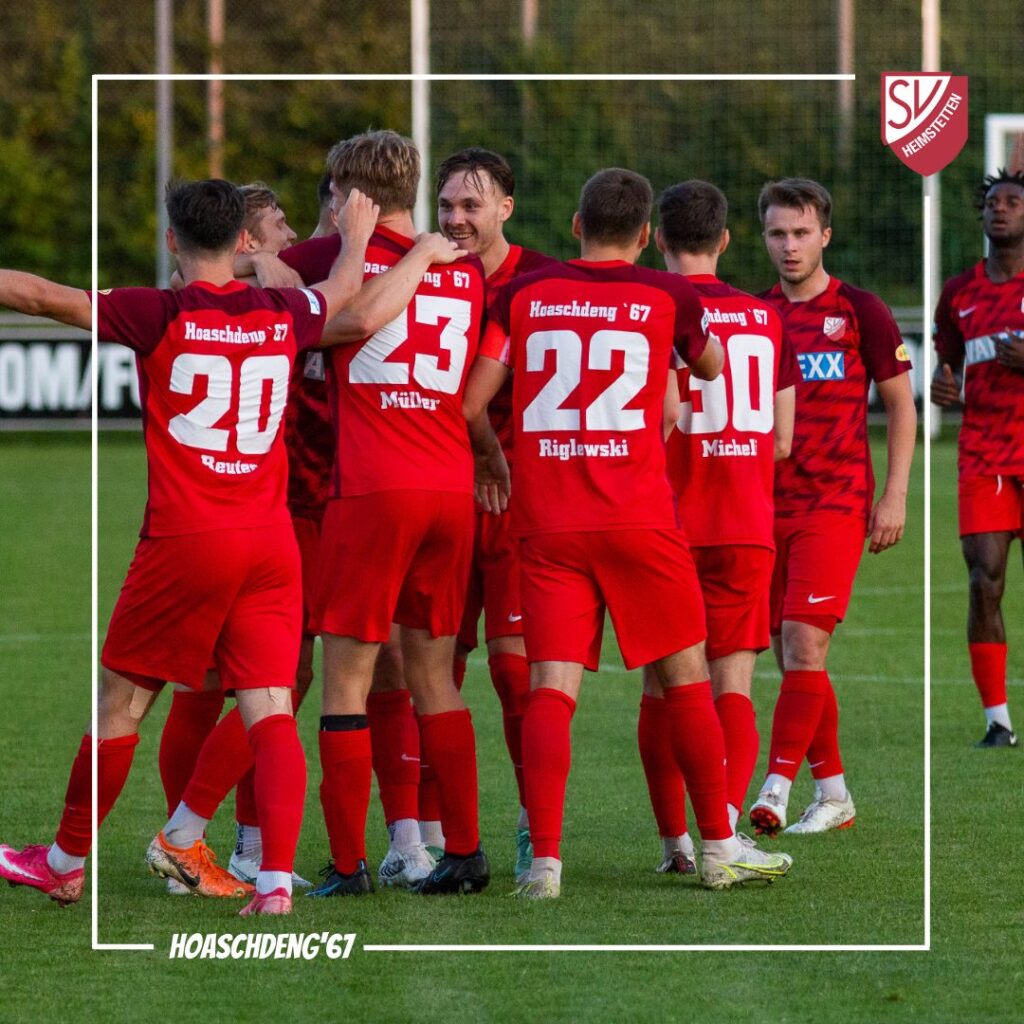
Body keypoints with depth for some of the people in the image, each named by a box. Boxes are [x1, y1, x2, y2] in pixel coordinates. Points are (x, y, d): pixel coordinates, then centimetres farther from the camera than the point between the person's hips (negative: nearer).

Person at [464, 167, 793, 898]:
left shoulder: (524, 295, 4)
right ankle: (720, 848, 17)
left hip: (547, 525, 1)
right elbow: (712, 367, 22)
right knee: (687, 680, 11)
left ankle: (545, 861, -13)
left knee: (552, 689, -2)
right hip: (639, 520, -1)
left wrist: (492, 460, 23)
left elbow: (471, 403, 3)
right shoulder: (667, 296, 2)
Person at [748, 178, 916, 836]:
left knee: (804, 643, -15)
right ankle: (833, 793, 15)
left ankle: (775, 792, -17)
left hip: (835, 501, -4)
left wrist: (895, 495, -4)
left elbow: (901, 405, 3)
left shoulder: (860, 312, -1)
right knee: (792, 654, 6)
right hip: (767, 504, 4)